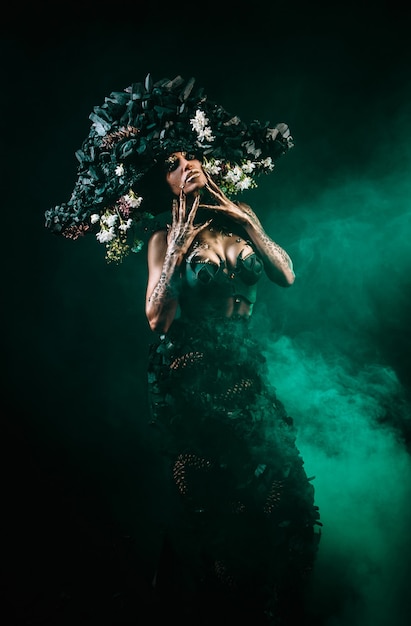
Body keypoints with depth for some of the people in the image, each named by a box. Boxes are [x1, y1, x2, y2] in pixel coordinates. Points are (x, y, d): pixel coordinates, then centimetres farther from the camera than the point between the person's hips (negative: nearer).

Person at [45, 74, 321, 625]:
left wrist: (249, 223, -9)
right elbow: (156, 316, -15)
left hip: (245, 371, 5)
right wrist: (178, 249, -19)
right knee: (208, 503, 7)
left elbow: (286, 276, 0)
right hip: (190, 381, -4)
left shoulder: (237, 217, 5)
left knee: (278, 487, 13)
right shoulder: (164, 236, -5)